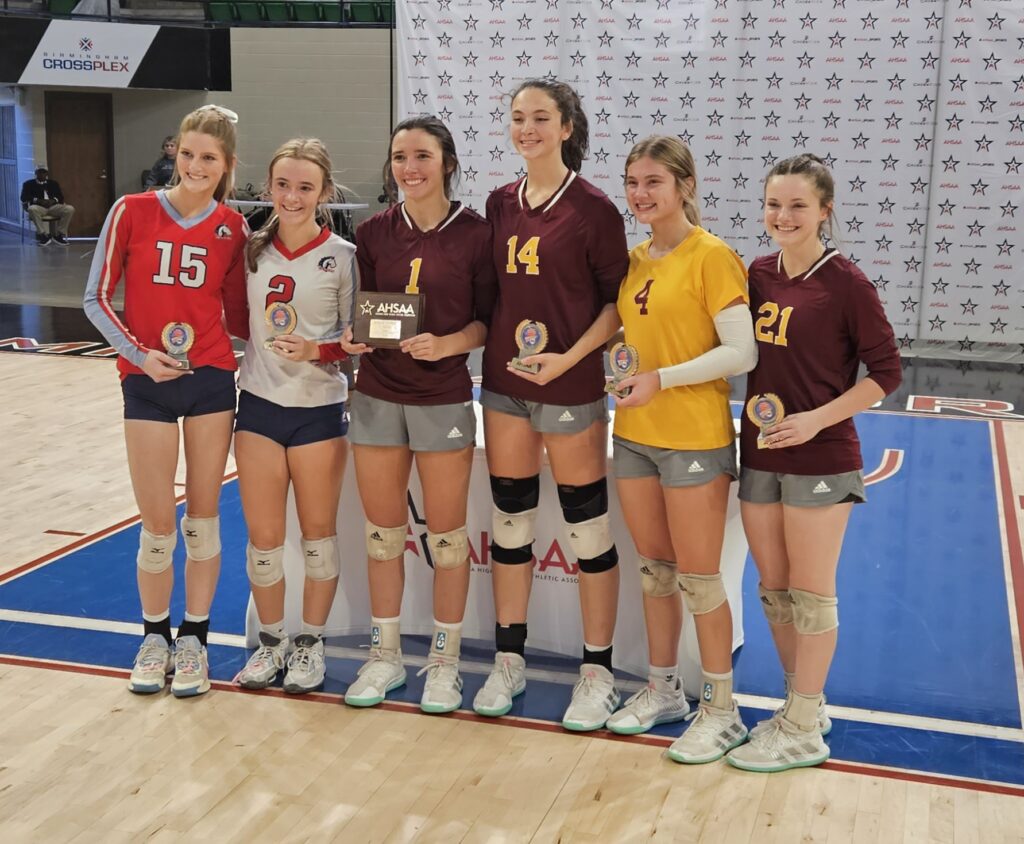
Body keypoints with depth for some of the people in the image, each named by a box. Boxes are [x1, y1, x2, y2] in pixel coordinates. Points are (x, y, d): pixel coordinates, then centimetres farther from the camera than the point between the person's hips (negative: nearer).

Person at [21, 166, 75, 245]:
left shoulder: (53, 183, 24)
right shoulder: (29, 184, 16)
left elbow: (60, 197, 12)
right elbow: (24, 198, 2)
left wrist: (53, 200, -11)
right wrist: (38, 200, -14)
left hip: (53, 207, 2)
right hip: (39, 207, -2)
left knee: (70, 209, -25)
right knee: (32, 209, -39)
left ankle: (59, 234, -18)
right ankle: (44, 235, -32)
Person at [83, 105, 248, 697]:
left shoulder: (233, 227, 2)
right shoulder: (133, 212, -3)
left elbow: (237, 316, 9)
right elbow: (97, 298, -1)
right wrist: (140, 354, -11)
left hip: (212, 378, 1)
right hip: (148, 381, -1)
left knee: (203, 517, 7)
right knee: (158, 524, 4)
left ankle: (194, 639, 22)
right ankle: (155, 636, 25)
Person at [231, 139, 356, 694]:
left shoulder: (342, 257, -6)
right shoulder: (254, 250, 3)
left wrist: (316, 351, -19)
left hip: (319, 411, -3)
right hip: (259, 404, 3)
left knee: (317, 533, 10)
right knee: (262, 536, 7)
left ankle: (311, 644, 25)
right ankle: (270, 642, 25)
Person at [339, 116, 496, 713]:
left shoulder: (475, 233, -6)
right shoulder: (375, 232, 3)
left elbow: (488, 321, -3)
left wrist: (447, 343, -21)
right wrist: (354, 337, -10)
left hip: (444, 398, -3)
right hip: (378, 395, 3)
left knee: (446, 535, 7)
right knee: (383, 532, 11)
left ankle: (445, 660, 23)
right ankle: (386, 655, 26)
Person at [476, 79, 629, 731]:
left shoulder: (592, 207, -7)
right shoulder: (500, 204, 8)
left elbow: (619, 301, -6)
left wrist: (571, 356, -16)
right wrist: (489, 343, 3)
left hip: (571, 386, -5)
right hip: (504, 382, 5)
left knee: (588, 527, 3)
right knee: (510, 522, 12)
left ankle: (598, 672, 17)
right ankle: (510, 661, 25)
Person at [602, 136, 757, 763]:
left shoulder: (712, 256, -11)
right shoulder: (634, 260, 9)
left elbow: (742, 352, -16)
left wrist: (663, 379, -21)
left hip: (695, 437, -7)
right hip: (634, 433, 7)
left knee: (698, 577, 1)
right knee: (655, 567, 16)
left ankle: (722, 711, 16)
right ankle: (664, 690, 31)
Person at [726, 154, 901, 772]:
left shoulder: (846, 283, -12)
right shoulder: (759, 274, 4)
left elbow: (886, 371, -10)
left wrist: (816, 419, -17)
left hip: (820, 459, -6)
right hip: (760, 455, 6)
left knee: (810, 594, 5)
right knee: (774, 591, 15)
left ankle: (803, 732, 18)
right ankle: (803, 704, 33)